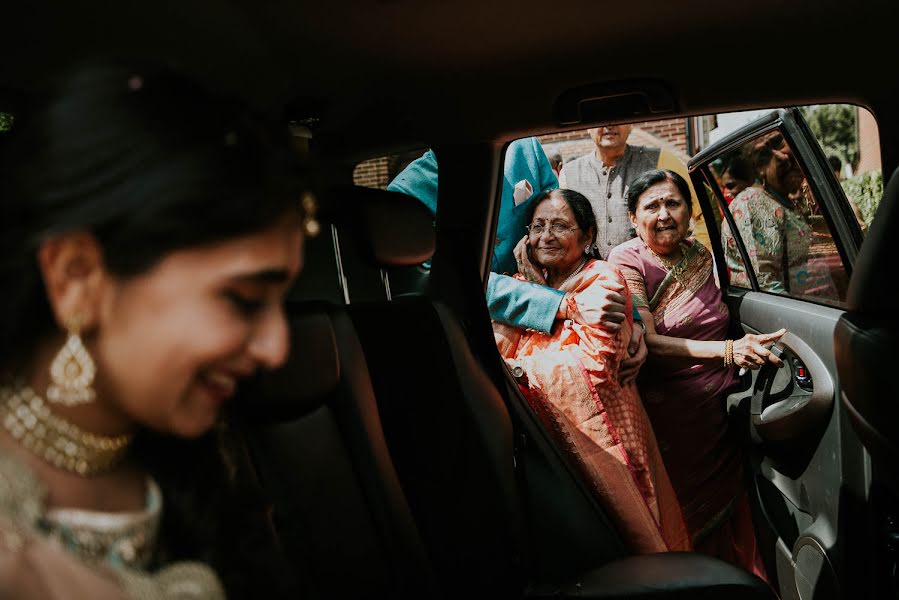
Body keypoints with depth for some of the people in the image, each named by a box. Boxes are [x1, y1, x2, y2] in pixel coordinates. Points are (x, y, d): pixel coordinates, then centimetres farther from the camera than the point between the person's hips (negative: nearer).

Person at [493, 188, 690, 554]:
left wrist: (520, 368, -13)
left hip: (599, 431, -5)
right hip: (547, 433, 5)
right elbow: (497, 352, -4)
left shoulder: (602, 279, -8)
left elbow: (593, 363, -20)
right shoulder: (526, 284, 9)